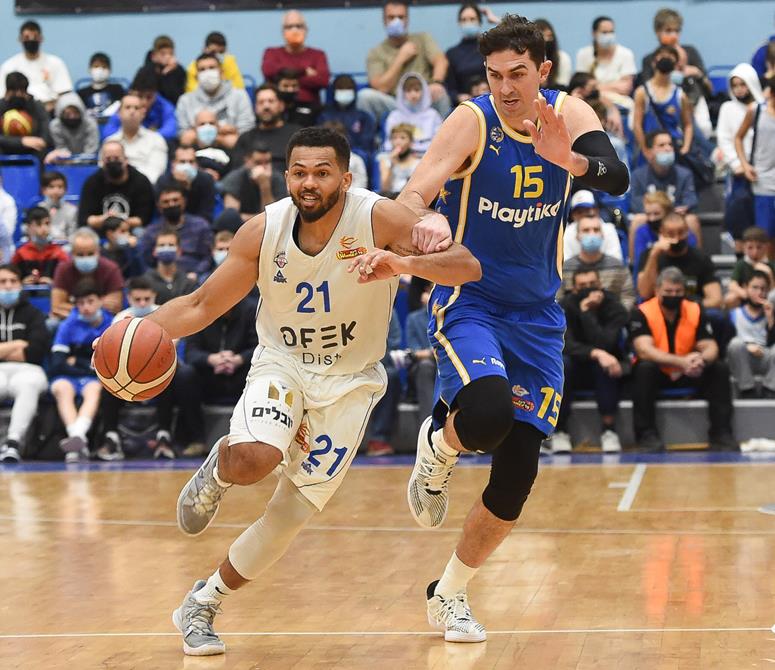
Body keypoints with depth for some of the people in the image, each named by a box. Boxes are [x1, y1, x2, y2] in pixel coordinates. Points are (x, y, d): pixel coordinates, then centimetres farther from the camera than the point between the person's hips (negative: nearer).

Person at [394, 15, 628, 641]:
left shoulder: (569, 114, -4)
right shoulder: (471, 121, -13)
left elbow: (616, 176, -21)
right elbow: (413, 197, -22)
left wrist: (568, 160, -43)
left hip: (537, 316, 4)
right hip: (468, 302, -4)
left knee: (516, 479, 3)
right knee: (487, 414, -35)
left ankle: (450, 594, 24)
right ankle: (437, 447, 3)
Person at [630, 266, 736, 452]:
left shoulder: (696, 311, -4)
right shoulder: (641, 313, -16)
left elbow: (710, 347, -8)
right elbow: (644, 351, -28)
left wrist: (701, 359, -35)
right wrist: (682, 362, -40)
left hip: (688, 374, 3)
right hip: (656, 373, -3)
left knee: (720, 369, -17)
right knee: (644, 368, -34)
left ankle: (721, 433, -13)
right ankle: (646, 434, -29)